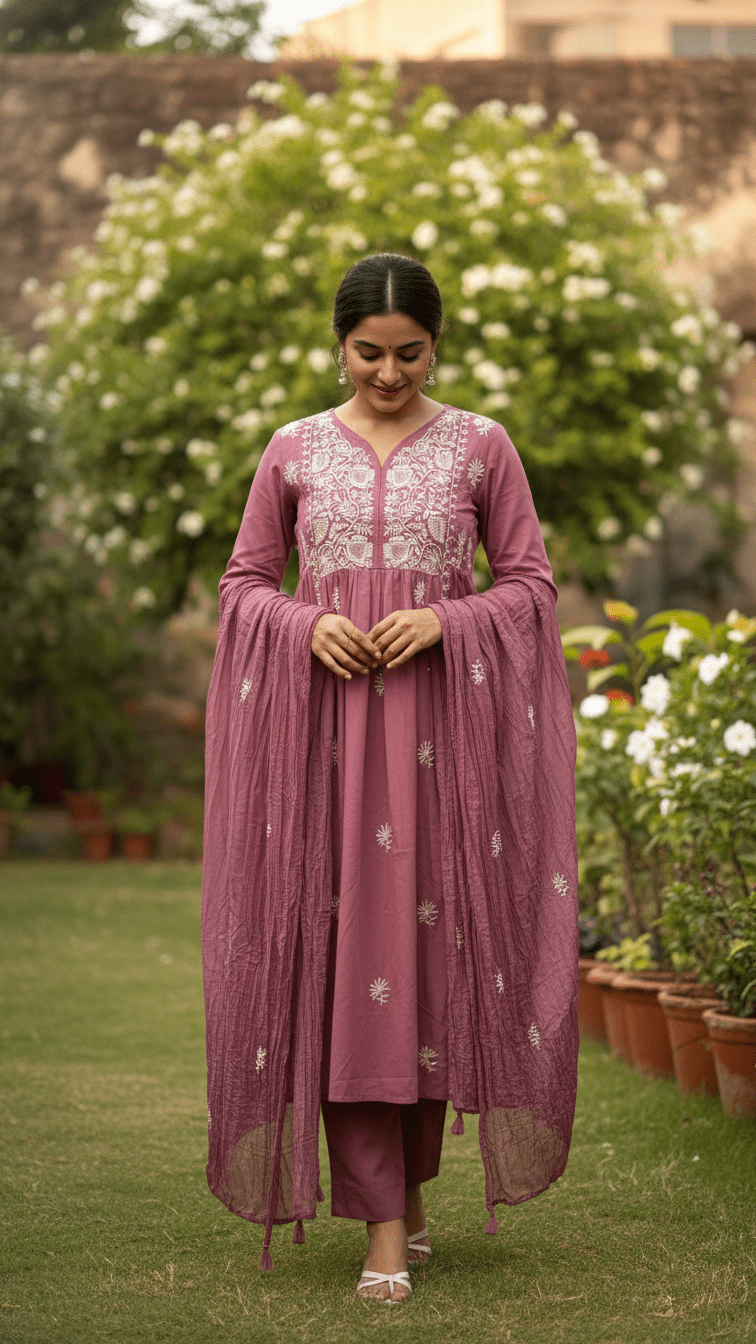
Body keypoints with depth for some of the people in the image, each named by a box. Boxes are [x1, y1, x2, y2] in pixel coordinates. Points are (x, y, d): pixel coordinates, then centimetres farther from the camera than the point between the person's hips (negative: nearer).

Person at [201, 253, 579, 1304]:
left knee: (436, 941, 0)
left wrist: (443, 623, -12)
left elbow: (531, 583, 6)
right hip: (323, 721, 0)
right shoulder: (294, 451, 9)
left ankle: (412, 1183, 20)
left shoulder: (481, 448, 6)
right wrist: (308, 625, -9)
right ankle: (383, 1225, -3)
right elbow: (245, 584, 11)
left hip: (444, 719, 0)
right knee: (342, 950, -6)